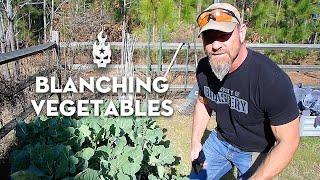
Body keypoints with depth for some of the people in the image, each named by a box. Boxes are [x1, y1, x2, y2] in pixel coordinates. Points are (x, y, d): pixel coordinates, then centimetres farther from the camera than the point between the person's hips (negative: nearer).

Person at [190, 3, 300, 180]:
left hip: (256, 152, -4)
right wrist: (195, 142, 1)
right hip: (219, 140, 5)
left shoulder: (273, 80, -34)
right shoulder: (204, 67, -15)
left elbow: (288, 142, -25)